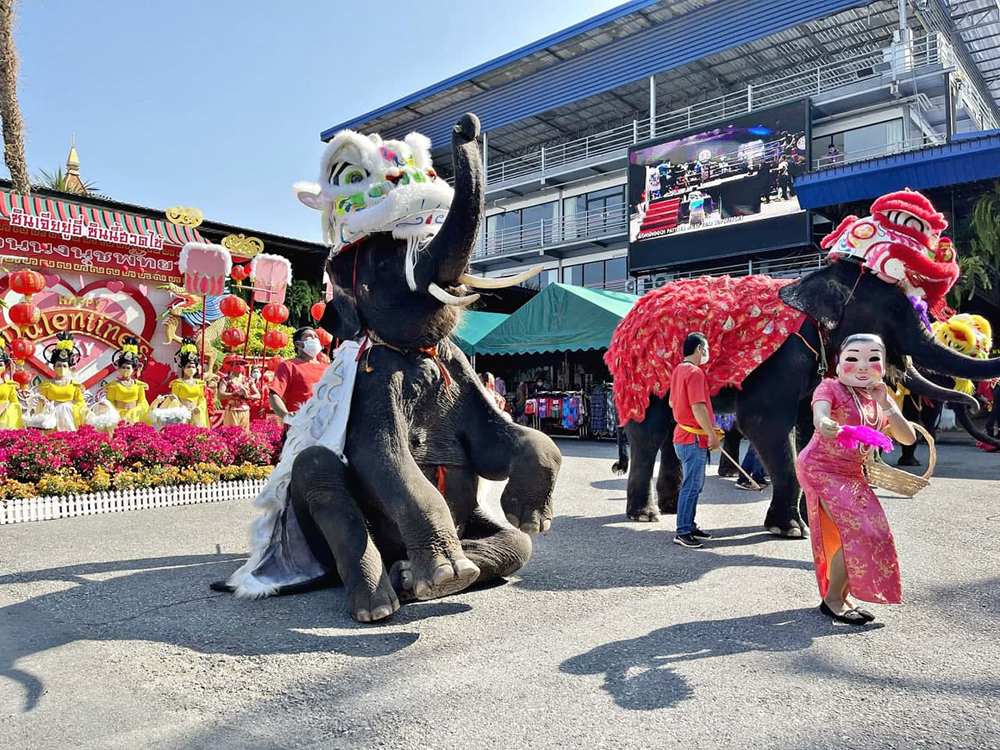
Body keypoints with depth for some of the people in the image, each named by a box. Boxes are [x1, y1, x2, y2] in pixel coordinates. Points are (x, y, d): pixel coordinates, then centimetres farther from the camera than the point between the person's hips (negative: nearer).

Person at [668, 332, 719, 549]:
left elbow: (672, 402, 21)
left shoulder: (678, 370, 13)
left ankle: (689, 526, 26)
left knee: (695, 483, 18)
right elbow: (698, 407, -23)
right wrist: (712, 434, -17)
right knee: (692, 486, -5)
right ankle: (683, 533, 1)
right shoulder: (695, 372, -17)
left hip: (683, 434, 10)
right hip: (694, 438, -10)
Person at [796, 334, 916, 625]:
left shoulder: (881, 399, 6)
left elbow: (908, 438, -1)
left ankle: (842, 597, 25)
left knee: (871, 535, 10)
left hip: (852, 475, 8)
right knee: (856, 533, -16)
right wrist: (824, 423, -61)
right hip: (820, 468, -8)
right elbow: (820, 410, -36)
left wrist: (886, 406, -15)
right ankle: (832, 599, 0)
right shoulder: (831, 388, -13)